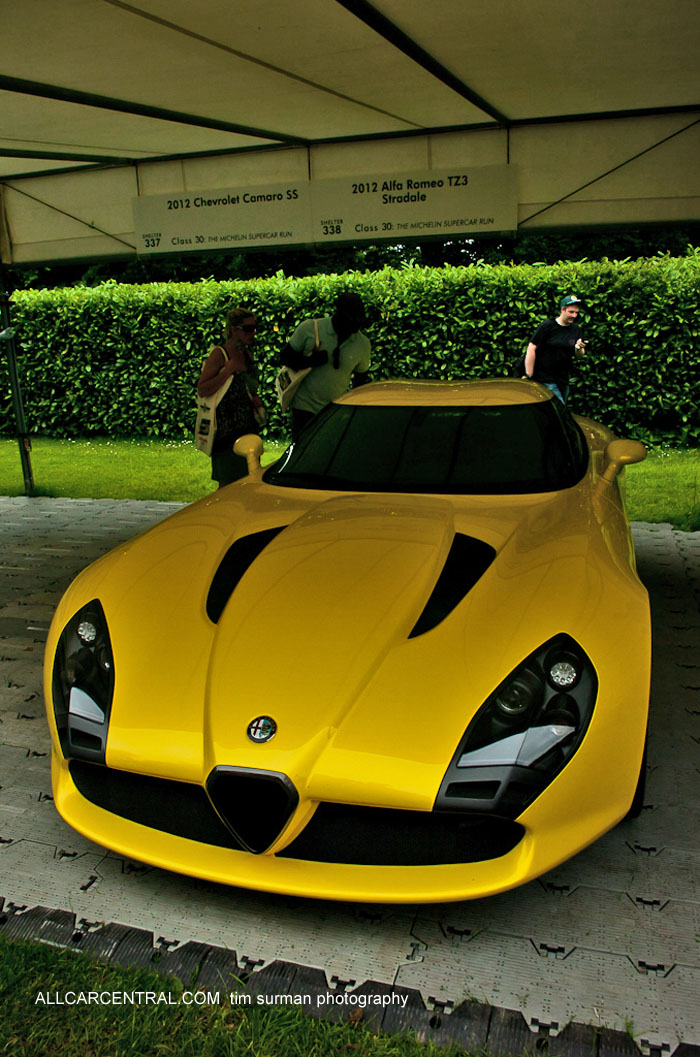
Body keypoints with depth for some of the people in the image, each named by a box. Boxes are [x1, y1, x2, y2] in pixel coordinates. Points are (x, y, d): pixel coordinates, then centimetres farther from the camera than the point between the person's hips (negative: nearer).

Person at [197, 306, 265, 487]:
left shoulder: (247, 354, 13)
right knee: (229, 485, -6)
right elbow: (202, 391, -16)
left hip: (249, 427, 7)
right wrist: (228, 370, -20)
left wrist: (256, 400, 6)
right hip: (227, 430, -7)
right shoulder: (219, 354, -9)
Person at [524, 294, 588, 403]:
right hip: (545, 380, -6)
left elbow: (581, 355, 14)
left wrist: (579, 348, -11)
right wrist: (529, 376, -14)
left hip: (563, 381, 6)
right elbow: (531, 349, -11)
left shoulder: (575, 329, 9)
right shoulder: (547, 326, -8)